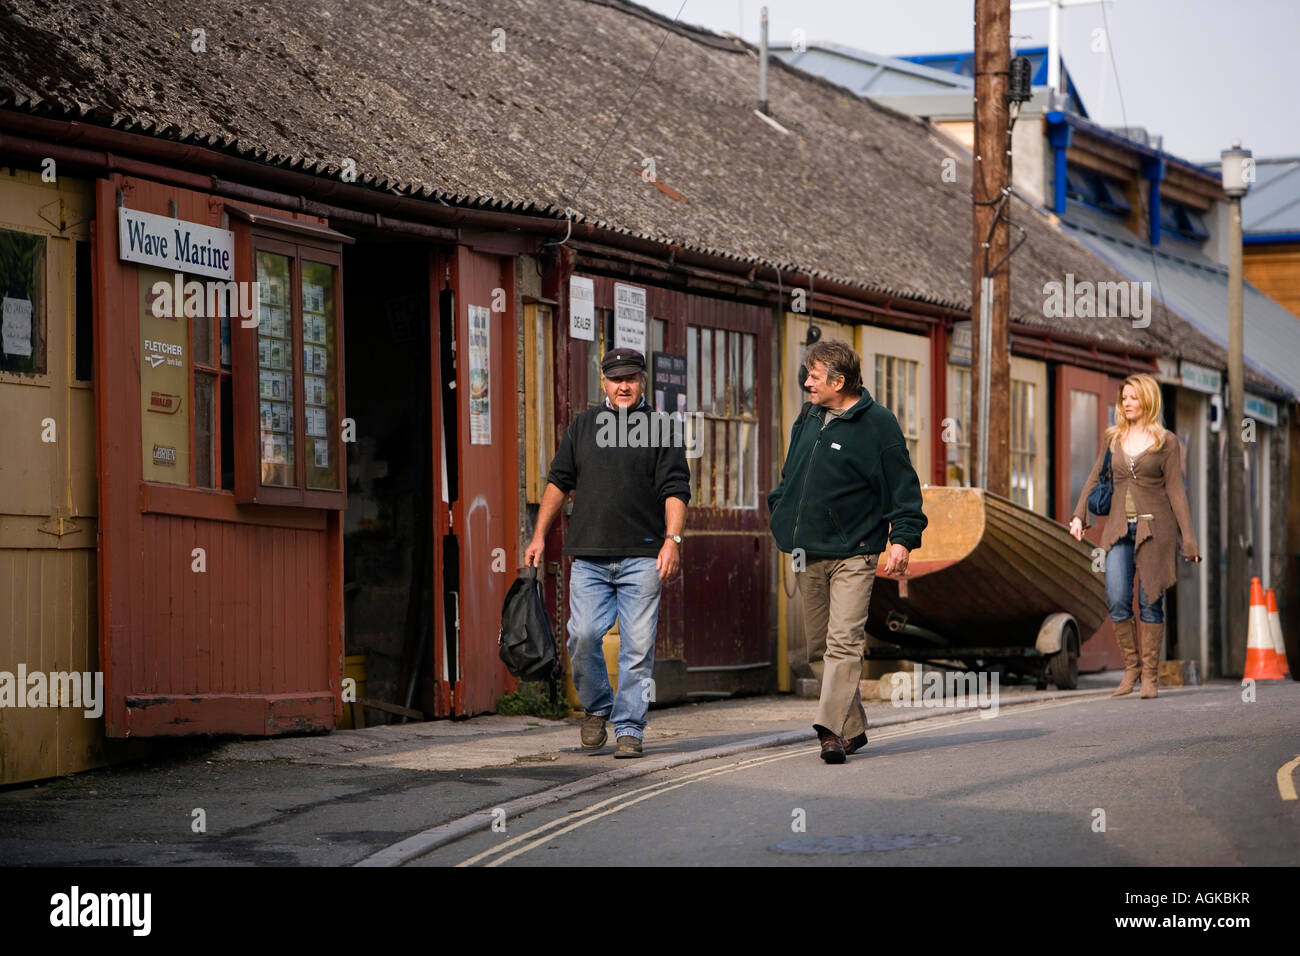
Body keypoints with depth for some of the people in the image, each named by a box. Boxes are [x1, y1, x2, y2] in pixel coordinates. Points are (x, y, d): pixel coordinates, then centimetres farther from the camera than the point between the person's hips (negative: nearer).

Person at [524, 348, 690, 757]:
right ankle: (597, 708, 14)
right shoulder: (582, 426, 15)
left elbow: (675, 490, 0)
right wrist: (539, 535, 14)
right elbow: (558, 481, 20)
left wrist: (673, 539, -13)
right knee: (583, 636, -9)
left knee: (637, 646, -4)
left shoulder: (662, 429, 6)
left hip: (642, 558, -2)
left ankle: (629, 728, 4)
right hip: (589, 556, 2)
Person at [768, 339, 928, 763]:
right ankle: (852, 727, 18)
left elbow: (903, 487, -6)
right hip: (807, 553, 7)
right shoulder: (808, 418, 14)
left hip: (853, 554, -7)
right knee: (819, 644, 9)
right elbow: (790, 475, 27)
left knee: (844, 642, -14)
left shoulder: (878, 423, -5)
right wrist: (779, 513, 16)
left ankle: (832, 729, -21)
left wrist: (903, 539, -14)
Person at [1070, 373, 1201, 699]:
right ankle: (1131, 666, 7)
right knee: (1117, 600, -8)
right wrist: (1079, 516, 6)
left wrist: (1188, 537, -5)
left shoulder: (1166, 442, 1)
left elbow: (1175, 490, -1)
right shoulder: (1114, 439, 12)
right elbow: (1096, 479, 18)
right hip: (1119, 528, 3)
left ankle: (1150, 674, 5)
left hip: (1153, 528, -3)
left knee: (1150, 601, -3)